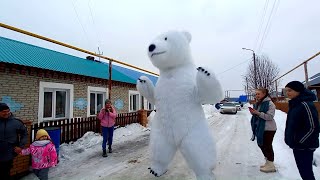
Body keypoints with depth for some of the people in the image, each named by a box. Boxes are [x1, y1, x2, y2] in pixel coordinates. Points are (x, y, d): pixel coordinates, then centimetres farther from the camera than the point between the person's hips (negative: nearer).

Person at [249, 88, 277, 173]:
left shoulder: (270, 103, -15)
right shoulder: (257, 103, 10)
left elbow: (270, 116, -23)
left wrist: (258, 113, -28)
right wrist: (253, 113, -3)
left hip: (268, 129, -9)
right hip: (260, 128, 9)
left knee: (267, 146, -1)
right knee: (261, 144, 16)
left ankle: (271, 165, 15)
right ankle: (268, 162, 34)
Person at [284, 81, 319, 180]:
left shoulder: (306, 104, -20)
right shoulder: (295, 104, 9)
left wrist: (299, 142, -16)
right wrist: (292, 140, 14)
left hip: (304, 146, -9)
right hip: (297, 145, 9)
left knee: (306, 171, 1)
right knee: (302, 169, 20)